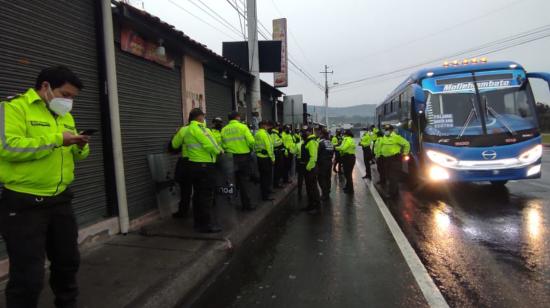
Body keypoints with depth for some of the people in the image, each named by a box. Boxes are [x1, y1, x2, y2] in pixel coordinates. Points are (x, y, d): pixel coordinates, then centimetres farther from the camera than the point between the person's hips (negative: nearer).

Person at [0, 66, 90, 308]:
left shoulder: (66, 116, 14)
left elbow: (77, 154, 16)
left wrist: (81, 147, -6)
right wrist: (56, 139, -23)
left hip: (60, 200, 8)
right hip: (23, 204, -7)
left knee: (68, 262, 19)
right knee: (28, 275, 0)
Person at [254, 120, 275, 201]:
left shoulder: (256, 134, 9)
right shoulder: (265, 133, -16)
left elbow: (255, 146, 13)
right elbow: (269, 147, -18)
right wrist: (273, 158, -13)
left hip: (259, 157, 8)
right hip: (266, 158, -8)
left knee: (262, 175, 19)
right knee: (268, 176, -1)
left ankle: (264, 191, 31)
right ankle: (265, 196, 2)